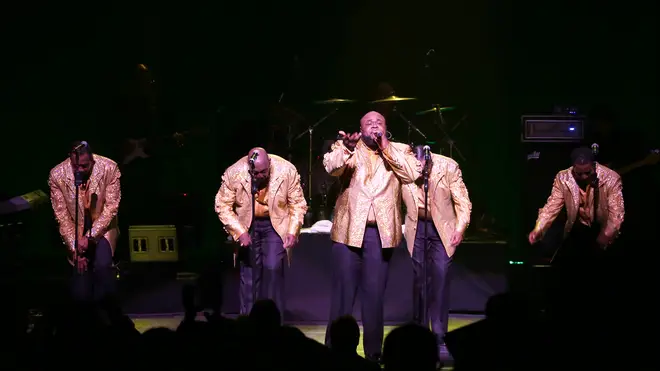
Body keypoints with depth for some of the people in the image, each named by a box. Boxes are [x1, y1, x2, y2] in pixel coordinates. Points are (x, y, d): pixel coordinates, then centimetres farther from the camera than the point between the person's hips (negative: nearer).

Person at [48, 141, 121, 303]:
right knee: (81, 295, -8)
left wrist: (90, 237, -24)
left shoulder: (109, 169, -19)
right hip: (75, 230, 0)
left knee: (102, 265, -29)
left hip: (102, 228, 0)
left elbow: (111, 207, -15)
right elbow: (62, 215, -10)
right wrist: (74, 248, -15)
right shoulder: (57, 175, -17)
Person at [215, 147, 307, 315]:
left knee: (272, 268, -15)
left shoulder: (287, 171, -20)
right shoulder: (233, 174, -20)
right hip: (247, 226, 1)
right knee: (249, 274, 2)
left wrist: (293, 232, -18)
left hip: (276, 225, -1)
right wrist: (240, 232, -21)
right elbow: (222, 206, -11)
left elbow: (298, 205, -8)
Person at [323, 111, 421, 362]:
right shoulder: (347, 147, 7)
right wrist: (347, 147, -30)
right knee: (343, 293, 2)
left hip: (381, 232, 1)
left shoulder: (399, 151, 11)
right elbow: (331, 167, -12)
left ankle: (373, 353, 13)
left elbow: (413, 173, -8)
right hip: (349, 230, -1)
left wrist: (386, 147, -9)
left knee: (374, 295, 6)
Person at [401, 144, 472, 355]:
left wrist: (460, 228, -15)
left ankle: (439, 337, -8)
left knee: (440, 277, -11)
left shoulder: (448, 167, -17)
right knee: (419, 279, 2)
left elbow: (462, 201, -9)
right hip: (417, 227, 1)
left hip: (442, 228, -1)